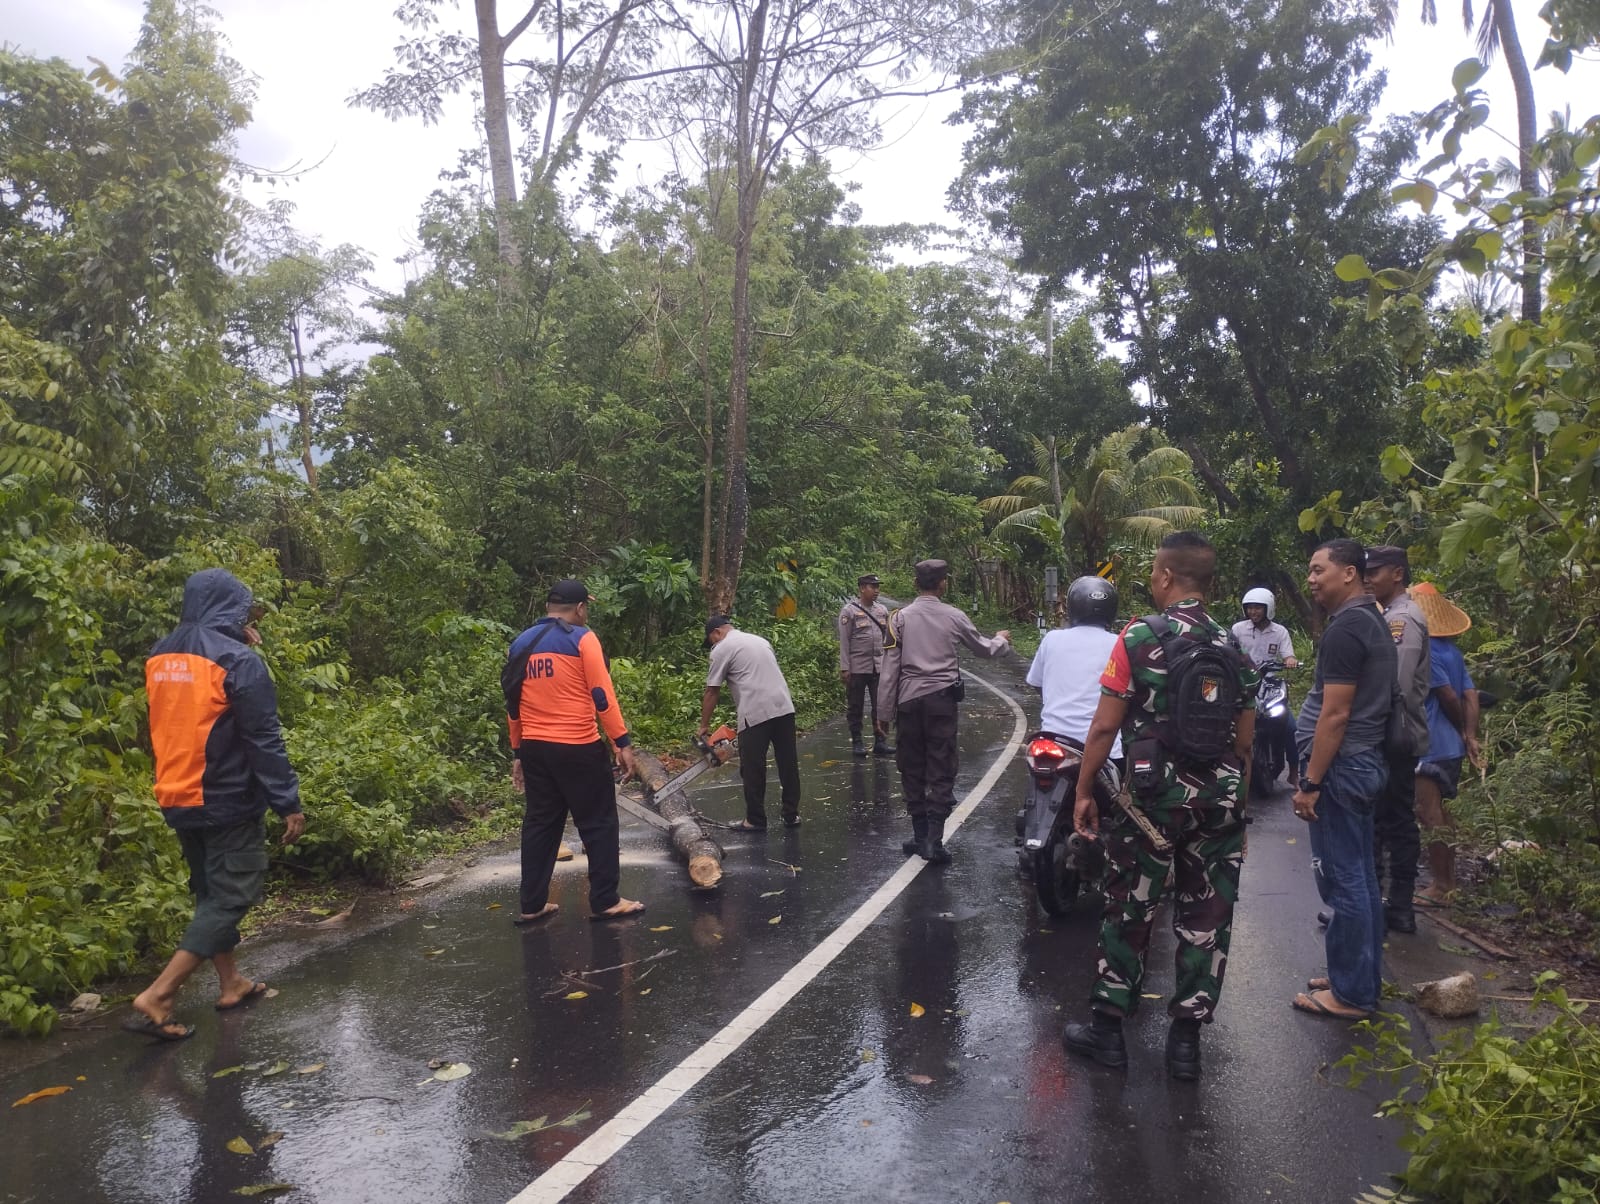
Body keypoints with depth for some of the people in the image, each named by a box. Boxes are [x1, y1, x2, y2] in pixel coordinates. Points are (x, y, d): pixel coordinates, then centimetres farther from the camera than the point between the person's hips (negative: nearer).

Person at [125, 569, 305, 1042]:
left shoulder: (160, 658, 5)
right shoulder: (237, 660, -16)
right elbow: (264, 740, -17)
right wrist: (288, 802, -13)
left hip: (178, 799, 8)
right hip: (228, 802, -7)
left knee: (211, 891, 19)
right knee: (230, 897, -1)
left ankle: (231, 984, 28)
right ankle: (155, 998, -7)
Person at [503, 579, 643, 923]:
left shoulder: (521, 644, 11)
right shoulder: (582, 639, -7)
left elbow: (513, 702, 14)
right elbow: (602, 696, -12)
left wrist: (518, 753, 20)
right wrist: (623, 742, -8)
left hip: (534, 749, 6)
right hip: (578, 748, -6)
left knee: (539, 824, 13)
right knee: (599, 824, 5)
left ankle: (532, 905, 17)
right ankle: (605, 902, 8)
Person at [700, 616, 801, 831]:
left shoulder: (722, 649, 3)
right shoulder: (760, 640, 25)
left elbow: (711, 692, 3)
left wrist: (704, 726, 11)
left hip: (756, 714, -7)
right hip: (784, 708, 7)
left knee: (753, 770, 3)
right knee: (788, 764, 11)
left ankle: (755, 820, 9)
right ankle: (791, 815, 18)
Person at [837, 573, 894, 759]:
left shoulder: (882, 610, 9)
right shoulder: (849, 611, -6)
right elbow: (844, 641, -7)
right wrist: (844, 668, -11)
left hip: (879, 666, 4)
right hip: (857, 667, -4)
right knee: (855, 707, 5)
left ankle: (880, 742, 12)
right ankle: (856, 742, 14)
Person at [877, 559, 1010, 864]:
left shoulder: (900, 617, -1)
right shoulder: (954, 616, 0)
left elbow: (889, 668, -3)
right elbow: (984, 649, 16)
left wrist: (884, 711, 4)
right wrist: (1001, 639, 39)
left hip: (909, 700, 1)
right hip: (941, 698, -1)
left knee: (912, 769, 11)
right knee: (941, 770, 3)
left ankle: (920, 835, 18)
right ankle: (933, 839, -3)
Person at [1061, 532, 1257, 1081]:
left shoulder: (1138, 638, -10)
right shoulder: (1235, 649, 5)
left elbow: (1104, 727, -11)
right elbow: (1244, 742, 9)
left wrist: (1084, 791, -1)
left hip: (1152, 801, -4)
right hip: (1220, 804, 4)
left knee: (1129, 912, 8)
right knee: (1207, 919, 11)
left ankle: (1107, 1028, 18)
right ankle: (1187, 1040, 19)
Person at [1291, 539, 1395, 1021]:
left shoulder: (1345, 629, -17)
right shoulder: (1373, 622, 14)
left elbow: (1335, 715, -21)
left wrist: (1310, 783, -18)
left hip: (1340, 767, -10)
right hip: (1363, 763, 10)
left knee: (1342, 882, -3)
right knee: (1361, 879, 15)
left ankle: (1351, 994, 5)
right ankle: (1364, 981, 25)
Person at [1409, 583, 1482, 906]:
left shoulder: (1424, 649, -16)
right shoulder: (1451, 650, 11)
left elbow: (1449, 697, -16)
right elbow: (1470, 695, 7)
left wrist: (1462, 733, 0)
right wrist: (1470, 737, 4)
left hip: (1429, 745, -10)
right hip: (1450, 746, 10)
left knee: (1430, 814, -3)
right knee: (1440, 813, 17)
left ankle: (1440, 885, 3)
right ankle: (1448, 879, 26)